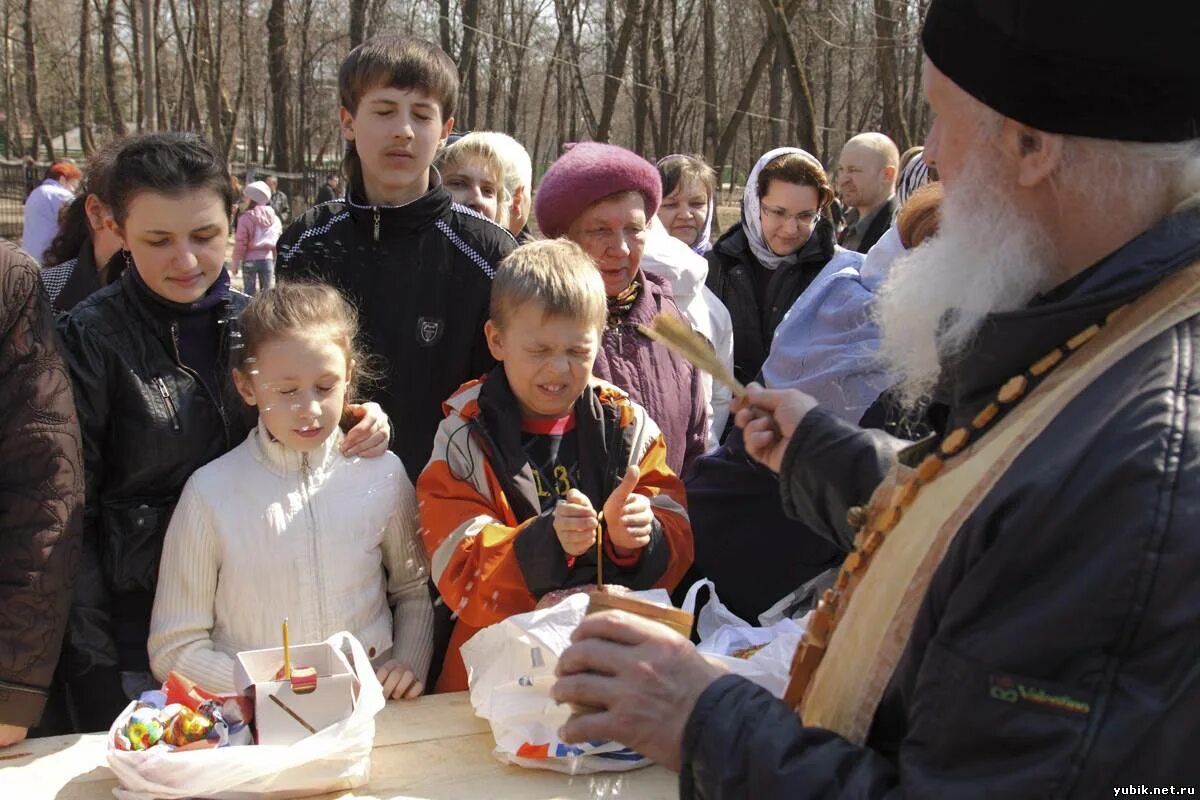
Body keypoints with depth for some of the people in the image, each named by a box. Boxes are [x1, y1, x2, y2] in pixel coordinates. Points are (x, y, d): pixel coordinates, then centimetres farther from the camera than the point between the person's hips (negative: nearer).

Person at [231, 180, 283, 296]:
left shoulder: (246, 218, -10)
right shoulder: (274, 219, 3)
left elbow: (240, 243, -9)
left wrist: (235, 263, 0)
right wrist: (275, 260, 17)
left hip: (250, 259, -4)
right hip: (268, 259, 4)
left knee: (250, 293, 3)